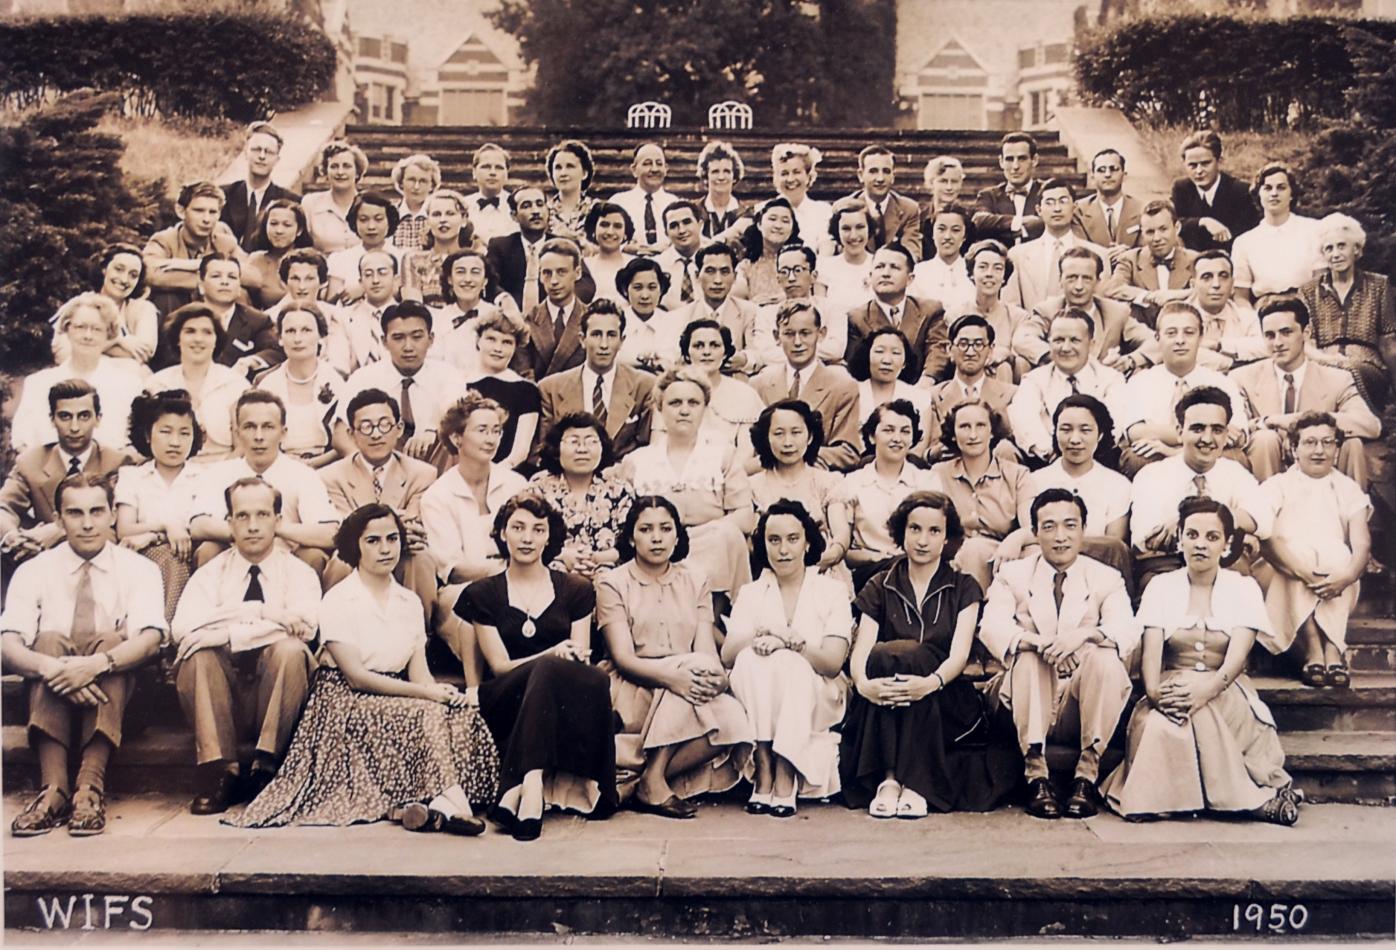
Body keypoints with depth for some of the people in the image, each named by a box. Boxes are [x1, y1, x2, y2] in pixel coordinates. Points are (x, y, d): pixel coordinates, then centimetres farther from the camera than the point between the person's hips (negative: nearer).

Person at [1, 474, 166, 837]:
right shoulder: (34, 571, 3)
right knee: (50, 640, -29)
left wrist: (96, 664, -37)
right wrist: (49, 666, -35)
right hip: (52, 693, 1)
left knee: (113, 640, -30)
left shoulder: (139, 569, 0)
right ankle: (53, 788, -42)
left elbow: (150, 638, -17)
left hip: (111, 686, -1)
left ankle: (90, 787, -40)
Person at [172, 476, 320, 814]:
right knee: (198, 654, -27)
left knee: (290, 650, -31)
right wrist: (263, 613, -16)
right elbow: (183, 628, -12)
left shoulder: (298, 571, 5)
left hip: (274, 683, -1)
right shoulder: (212, 573, 8)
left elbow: (305, 625, -17)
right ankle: (219, 770, -26)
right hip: (225, 692, 1)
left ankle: (265, 767, -24)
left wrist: (227, 631, -16)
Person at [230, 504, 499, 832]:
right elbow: (355, 676, -14)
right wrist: (425, 692, -22)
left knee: (463, 711, -23)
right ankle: (448, 800, -31)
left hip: (397, 698, 5)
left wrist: (439, 690, -22)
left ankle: (438, 803, -37)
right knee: (425, 714, -30)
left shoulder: (409, 602, 11)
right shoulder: (338, 600, -6)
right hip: (347, 704, -5)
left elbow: (419, 670, 3)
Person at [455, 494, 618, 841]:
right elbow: (499, 665, 0)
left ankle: (523, 790, -41)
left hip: (563, 704, 2)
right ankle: (535, 786, -47)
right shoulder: (482, 595, 11)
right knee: (548, 670, -34)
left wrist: (576, 657, -18)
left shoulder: (575, 591, 15)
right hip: (505, 705, -1)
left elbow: (581, 659, 8)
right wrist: (554, 655, -18)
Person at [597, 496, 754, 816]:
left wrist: (718, 676, -23)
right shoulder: (613, 583, 3)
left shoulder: (694, 584, 15)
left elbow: (710, 655, 2)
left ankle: (633, 779, -16)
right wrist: (670, 676, -30)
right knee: (696, 664, -31)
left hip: (683, 697, 4)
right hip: (630, 694, -4)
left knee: (733, 721, -27)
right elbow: (623, 658, -10)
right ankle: (652, 781, -25)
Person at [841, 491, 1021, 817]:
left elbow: (959, 654, -7)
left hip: (948, 709, -1)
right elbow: (860, 652, -3)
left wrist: (931, 682, -31)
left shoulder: (964, 588, 11)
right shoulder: (880, 589, 13)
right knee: (883, 655, -30)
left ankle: (908, 781, -31)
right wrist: (863, 683, -28)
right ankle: (888, 779, -31)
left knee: (905, 654, -30)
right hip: (881, 715, 1)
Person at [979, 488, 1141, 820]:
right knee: (1027, 657, -30)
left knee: (1106, 655, -28)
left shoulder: (1106, 578, 5)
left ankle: (1087, 774, -23)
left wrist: (1085, 633, -35)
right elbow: (992, 627, -15)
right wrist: (1038, 642, -35)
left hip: (1082, 704, 0)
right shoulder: (1012, 575, 4)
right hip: (1031, 705, 0)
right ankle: (1036, 775, -27)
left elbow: (1129, 631, -13)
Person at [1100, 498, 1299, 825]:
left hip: (1224, 691, -1)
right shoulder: (1162, 587, 10)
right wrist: (1155, 691, -26)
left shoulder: (1244, 588, 7)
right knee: (1159, 725, -34)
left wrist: (1206, 688, -30)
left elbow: (1236, 657, -8)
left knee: (1201, 710, -37)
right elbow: (1151, 651, -3)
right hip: (1173, 685, 1)